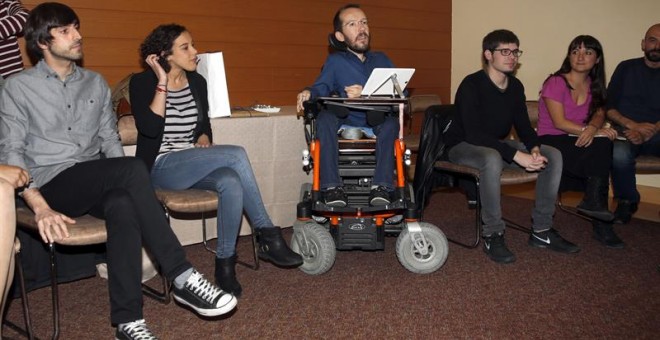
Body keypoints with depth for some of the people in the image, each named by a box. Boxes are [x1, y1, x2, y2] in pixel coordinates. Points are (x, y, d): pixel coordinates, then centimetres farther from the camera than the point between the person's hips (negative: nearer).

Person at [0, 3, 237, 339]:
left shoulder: (95, 83, 17)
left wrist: (122, 182, -6)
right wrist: (40, 207, -19)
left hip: (97, 186, 4)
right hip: (52, 185, -4)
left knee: (122, 205, -36)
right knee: (134, 168, -33)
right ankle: (182, 277, -30)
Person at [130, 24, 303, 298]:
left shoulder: (197, 82, 12)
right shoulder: (142, 83, -3)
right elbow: (150, 128, -19)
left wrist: (203, 138, 1)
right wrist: (162, 82, -17)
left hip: (194, 167, 5)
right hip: (160, 168, -5)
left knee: (231, 183, -33)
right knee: (236, 154, -30)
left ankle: (225, 265, -22)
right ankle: (268, 235, -21)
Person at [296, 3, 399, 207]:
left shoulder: (381, 60, 19)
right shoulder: (335, 61, 16)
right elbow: (321, 87, 0)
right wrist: (308, 93, -24)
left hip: (378, 123, 1)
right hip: (346, 122, 0)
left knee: (391, 122, -32)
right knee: (325, 117, -31)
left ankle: (382, 186, -34)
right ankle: (331, 186, -33)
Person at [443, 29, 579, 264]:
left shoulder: (515, 86, 3)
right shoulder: (471, 85, -19)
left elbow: (523, 125, 6)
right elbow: (473, 134, -28)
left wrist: (534, 149, -18)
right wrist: (517, 155, -35)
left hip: (497, 144, 8)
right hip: (463, 146, -7)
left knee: (553, 155, -8)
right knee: (492, 159, -41)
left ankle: (541, 231, -3)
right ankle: (493, 235, -28)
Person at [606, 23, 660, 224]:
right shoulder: (626, 68, 13)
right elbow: (608, 108, 6)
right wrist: (633, 125, -11)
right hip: (626, 131, 0)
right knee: (619, 154, -37)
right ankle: (627, 201, -9)